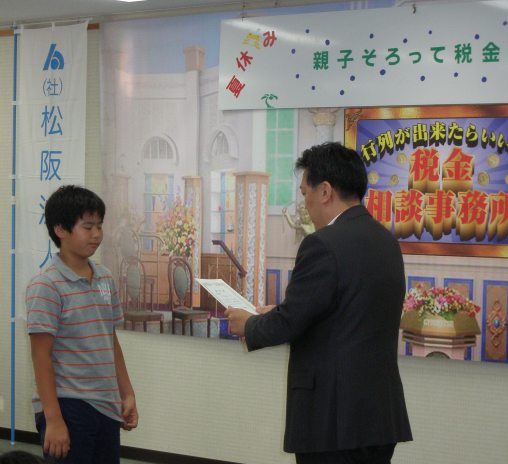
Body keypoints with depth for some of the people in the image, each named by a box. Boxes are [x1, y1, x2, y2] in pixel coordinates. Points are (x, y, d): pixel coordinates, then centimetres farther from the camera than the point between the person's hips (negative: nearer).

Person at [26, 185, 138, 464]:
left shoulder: (105, 279, 10)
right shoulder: (46, 286, -10)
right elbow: (41, 356, -12)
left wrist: (127, 395, 14)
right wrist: (53, 418, -15)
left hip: (107, 406, 6)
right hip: (68, 408, -6)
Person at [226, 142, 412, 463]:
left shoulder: (324, 246, -17)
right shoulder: (386, 241, 10)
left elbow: (287, 324, -15)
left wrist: (249, 325, 6)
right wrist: (275, 316, 22)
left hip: (334, 417, -8)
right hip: (382, 413, 8)